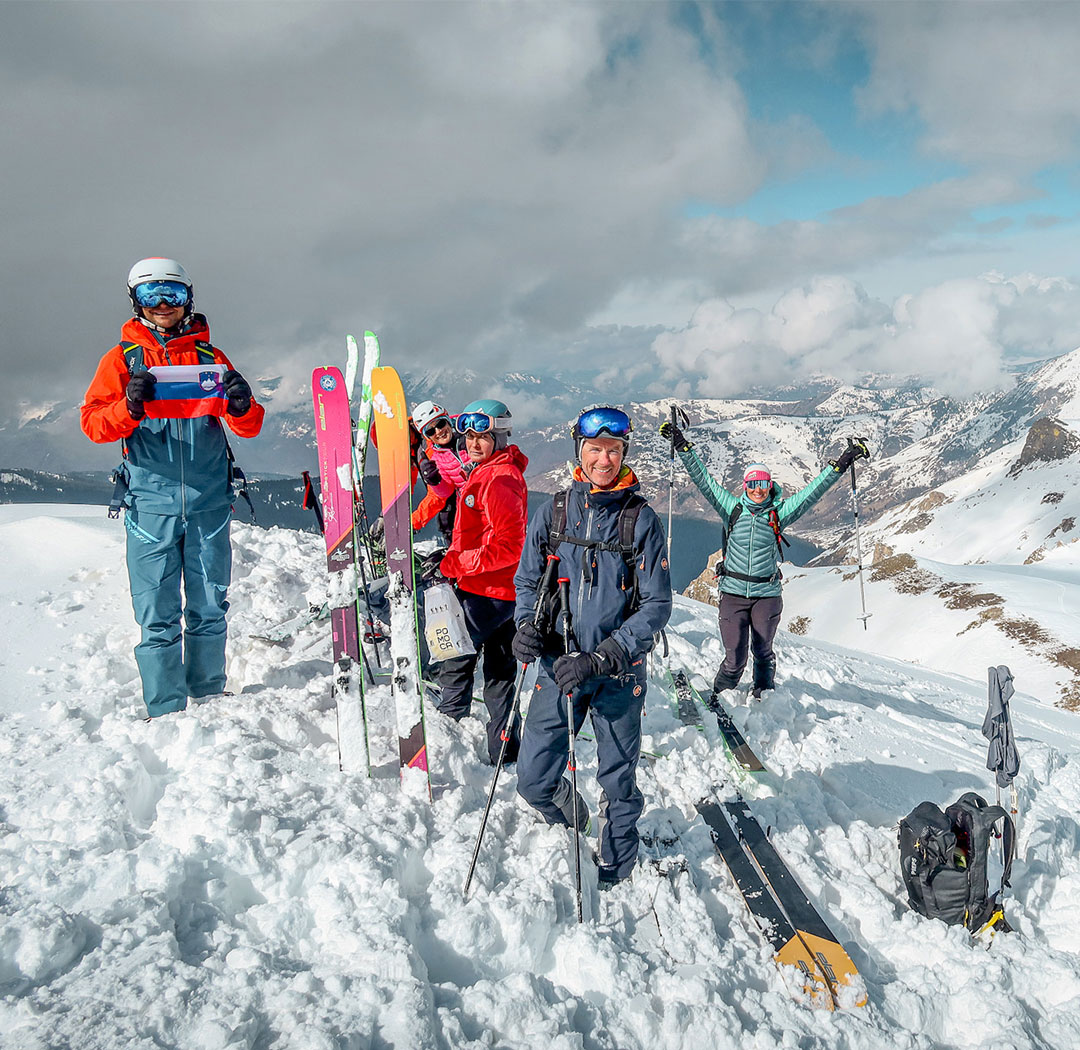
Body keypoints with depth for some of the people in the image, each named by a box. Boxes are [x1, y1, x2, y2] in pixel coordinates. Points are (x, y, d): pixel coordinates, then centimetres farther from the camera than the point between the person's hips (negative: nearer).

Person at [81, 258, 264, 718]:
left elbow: (248, 428, 7)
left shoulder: (209, 356, 12)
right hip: (151, 503, -1)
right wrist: (129, 407, -21)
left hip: (209, 501, 1)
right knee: (158, 616, 1)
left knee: (209, 607, 8)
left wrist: (241, 404, -16)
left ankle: (209, 694, 22)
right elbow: (93, 423, -1)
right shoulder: (122, 358, 9)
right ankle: (165, 710, 11)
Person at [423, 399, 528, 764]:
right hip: (503, 590, 10)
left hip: (486, 591, -10)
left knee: (455, 662, 1)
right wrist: (451, 554, 12)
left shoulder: (499, 480, -19)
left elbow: (507, 547, -25)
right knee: (499, 669, 15)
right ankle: (505, 751, 25)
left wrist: (451, 564, -22)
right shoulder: (485, 472, 14)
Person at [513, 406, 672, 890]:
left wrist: (599, 658, -18)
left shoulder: (641, 519, -7)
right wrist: (527, 625, -11)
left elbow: (656, 605, -8)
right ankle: (570, 817, 38)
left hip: (619, 673, -2)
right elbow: (527, 581, 10)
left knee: (618, 783, 12)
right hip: (557, 666, 2)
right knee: (534, 781, 3)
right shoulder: (552, 513, -1)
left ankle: (616, 869, 40)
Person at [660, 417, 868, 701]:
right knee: (735, 657, -4)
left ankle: (764, 697, 33)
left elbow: (813, 490, -2)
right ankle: (720, 697, 20)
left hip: (767, 594, 1)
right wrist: (682, 446, -7)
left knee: (763, 651, 11)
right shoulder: (732, 508, 1)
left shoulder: (779, 513, 1)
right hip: (733, 592, -1)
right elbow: (704, 479, -1)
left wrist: (841, 463, -8)